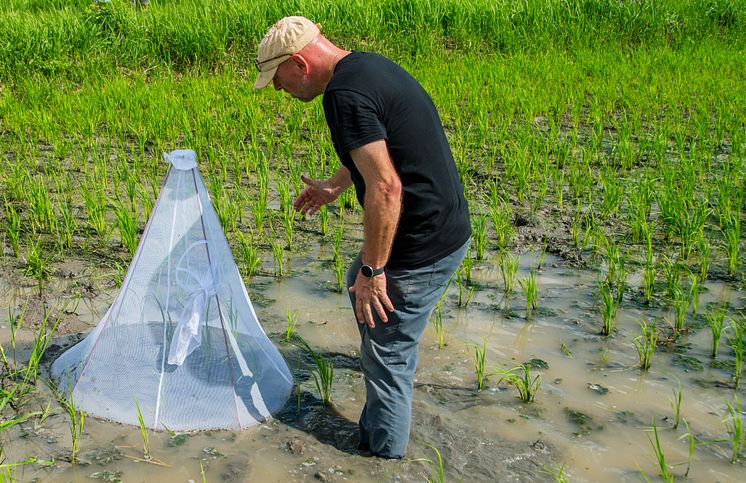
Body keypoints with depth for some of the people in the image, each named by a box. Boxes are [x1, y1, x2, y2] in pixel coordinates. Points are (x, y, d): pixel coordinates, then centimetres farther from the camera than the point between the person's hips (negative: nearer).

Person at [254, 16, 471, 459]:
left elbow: (385, 188, -28)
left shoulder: (345, 94, -21)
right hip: (448, 227, 11)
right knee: (359, 284, 31)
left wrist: (372, 269, -19)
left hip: (423, 247, -11)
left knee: (386, 355, 7)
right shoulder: (370, 64, 10)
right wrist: (334, 186, 39)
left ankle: (384, 453, 28)